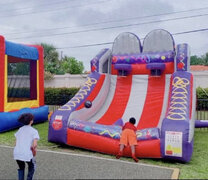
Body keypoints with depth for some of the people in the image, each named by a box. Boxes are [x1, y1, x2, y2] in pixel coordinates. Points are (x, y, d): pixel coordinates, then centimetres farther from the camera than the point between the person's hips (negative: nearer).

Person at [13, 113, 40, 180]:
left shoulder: (20, 130, 13)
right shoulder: (34, 131, -3)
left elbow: (16, 143, 10)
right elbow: (34, 145, -14)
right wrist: (34, 151, 4)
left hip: (17, 153, 4)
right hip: (27, 154, -4)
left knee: (21, 168, 30)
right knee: (32, 166, 27)